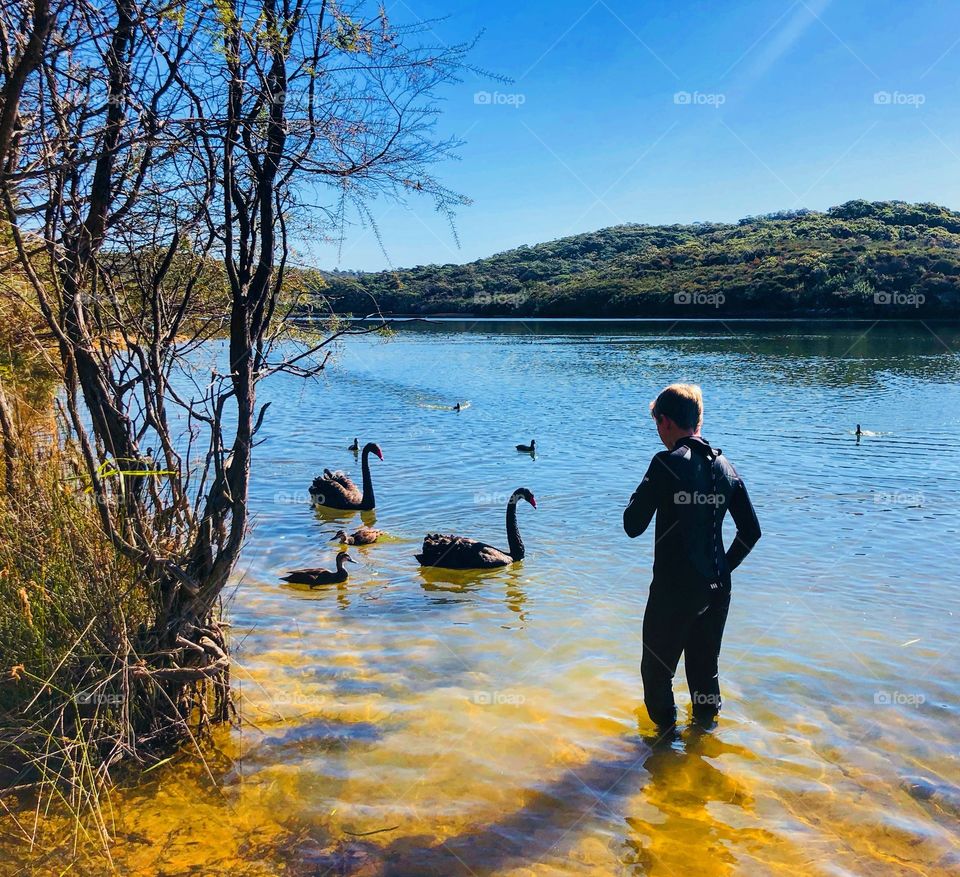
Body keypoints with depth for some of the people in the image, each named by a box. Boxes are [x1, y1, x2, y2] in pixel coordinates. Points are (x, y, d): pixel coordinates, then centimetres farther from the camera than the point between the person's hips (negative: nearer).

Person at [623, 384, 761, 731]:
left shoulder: (668, 463, -15)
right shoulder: (725, 466, 5)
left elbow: (633, 526, -13)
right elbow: (751, 531, 9)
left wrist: (646, 493, 4)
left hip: (674, 589, -6)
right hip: (717, 589, 7)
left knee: (656, 671, 10)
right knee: (705, 668, 21)